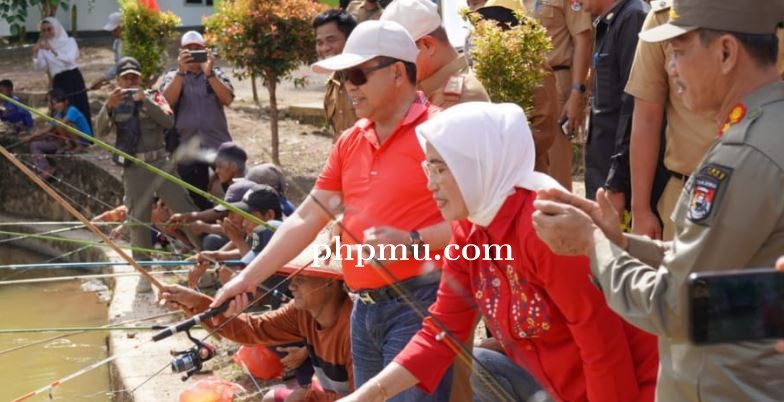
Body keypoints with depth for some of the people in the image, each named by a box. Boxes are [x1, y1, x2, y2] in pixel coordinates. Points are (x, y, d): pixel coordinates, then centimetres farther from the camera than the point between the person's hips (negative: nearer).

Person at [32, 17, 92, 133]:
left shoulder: (69, 41, 5)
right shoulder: (43, 48, 12)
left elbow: (70, 59, -13)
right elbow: (39, 67, 0)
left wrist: (52, 51, -21)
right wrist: (35, 52, -14)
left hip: (73, 79, -2)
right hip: (58, 82, 3)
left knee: (81, 110, -6)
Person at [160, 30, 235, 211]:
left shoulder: (217, 75, 9)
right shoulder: (172, 77, 9)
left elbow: (227, 99, -9)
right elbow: (167, 100, -11)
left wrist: (209, 73, -18)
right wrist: (181, 71, -18)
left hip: (219, 148, 0)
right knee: (196, 202, 7)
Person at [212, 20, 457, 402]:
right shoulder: (349, 143, 14)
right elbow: (305, 219, 14)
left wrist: (411, 240, -24)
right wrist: (247, 278, 10)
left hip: (418, 303, -8)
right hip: (364, 307, 8)